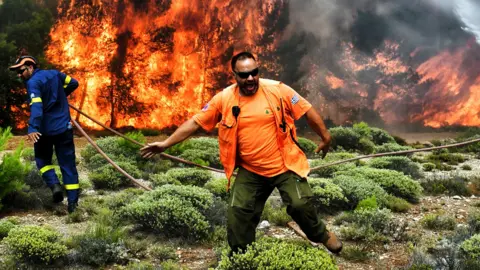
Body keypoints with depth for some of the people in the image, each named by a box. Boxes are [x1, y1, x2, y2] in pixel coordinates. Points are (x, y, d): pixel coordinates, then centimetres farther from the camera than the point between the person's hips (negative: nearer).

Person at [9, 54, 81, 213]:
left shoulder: (32, 83, -13)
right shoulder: (54, 73, 6)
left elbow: (36, 106, -28)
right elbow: (73, 83, 18)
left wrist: (33, 128, -39)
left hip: (45, 129, -5)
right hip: (64, 127, 5)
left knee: (42, 159, 19)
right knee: (68, 164, 7)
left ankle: (54, 184, -5)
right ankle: (73, 202, 2)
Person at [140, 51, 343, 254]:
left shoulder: (277, 90, -11)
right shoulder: (224, 99, -7)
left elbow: (308, 112, -2)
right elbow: (195, 122, -2)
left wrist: (325, 137, 3)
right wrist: (165, 144, -5)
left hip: (284, 166, -2)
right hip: (250, 171, 2)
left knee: (300, 205, -10)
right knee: (237, 213, 2)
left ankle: (322, 235, 22)